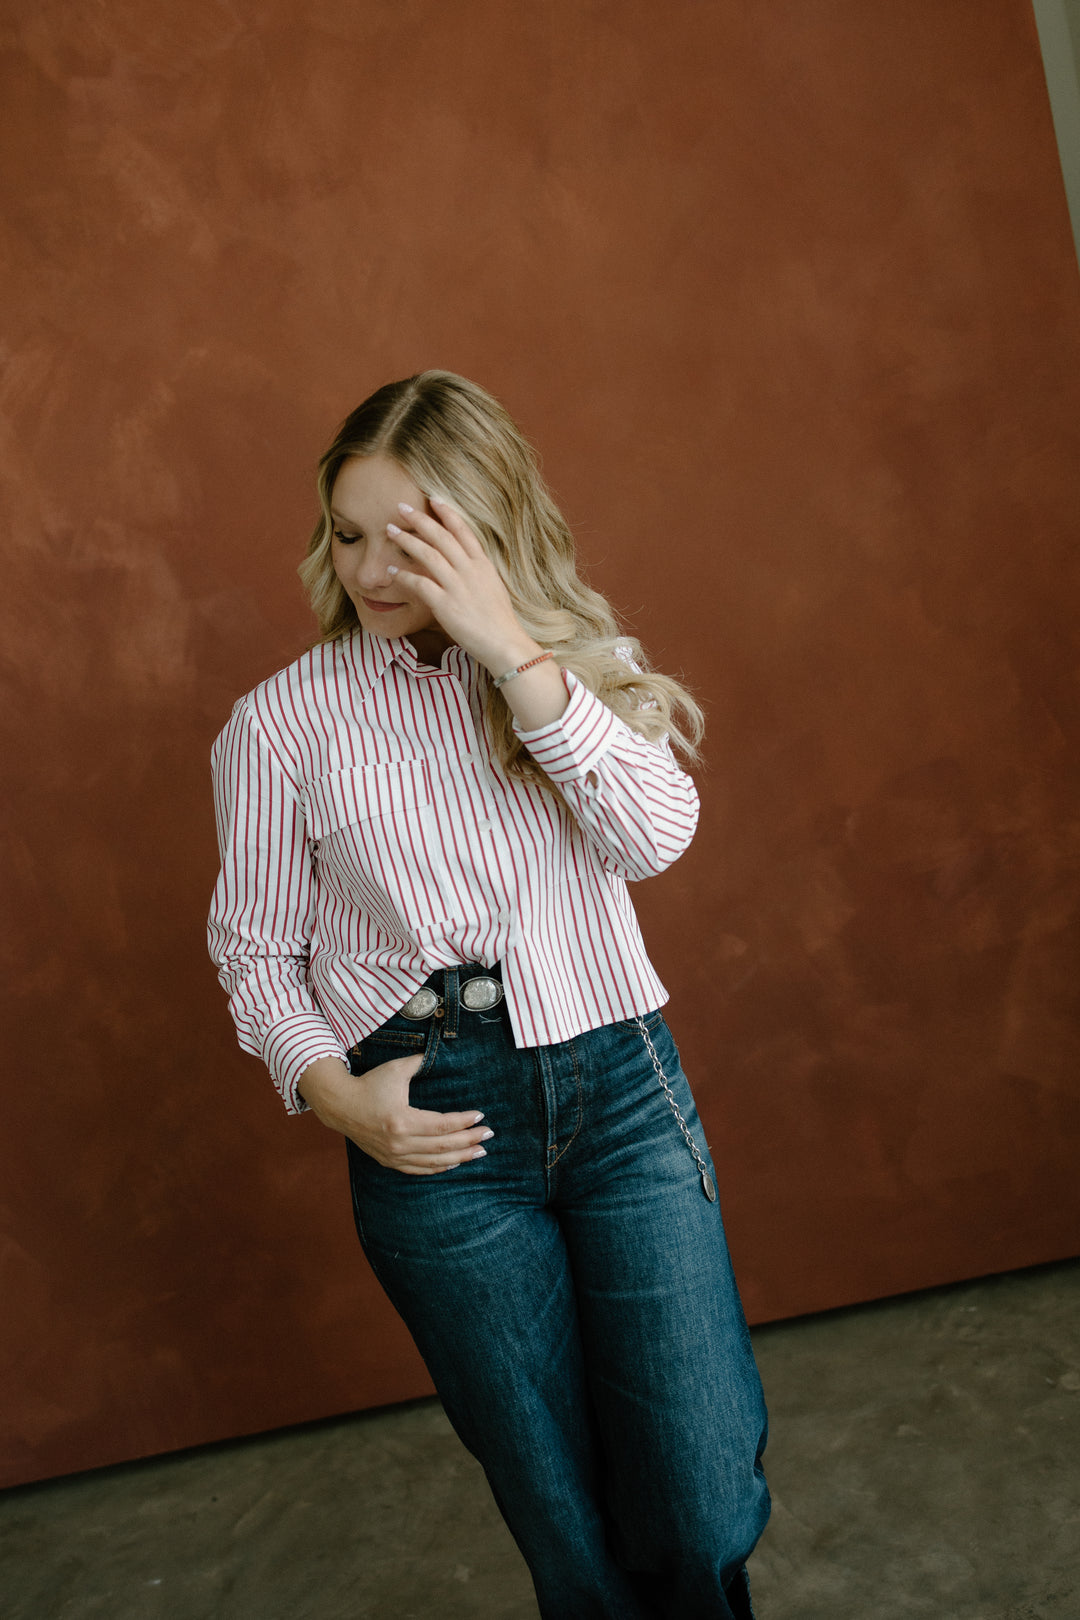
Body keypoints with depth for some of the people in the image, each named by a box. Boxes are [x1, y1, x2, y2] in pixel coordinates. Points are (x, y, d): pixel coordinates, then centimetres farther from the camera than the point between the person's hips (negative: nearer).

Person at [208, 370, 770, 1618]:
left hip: (621, 1084, 1)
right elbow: (254, 948, 7)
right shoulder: (283, 721, 2)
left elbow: (655, 836, -11)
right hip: (435, 1124, -1)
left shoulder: (580, 657, 6)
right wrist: (333, 1092, -10)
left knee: (706, 1506, 1)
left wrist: (512, 647, -17)